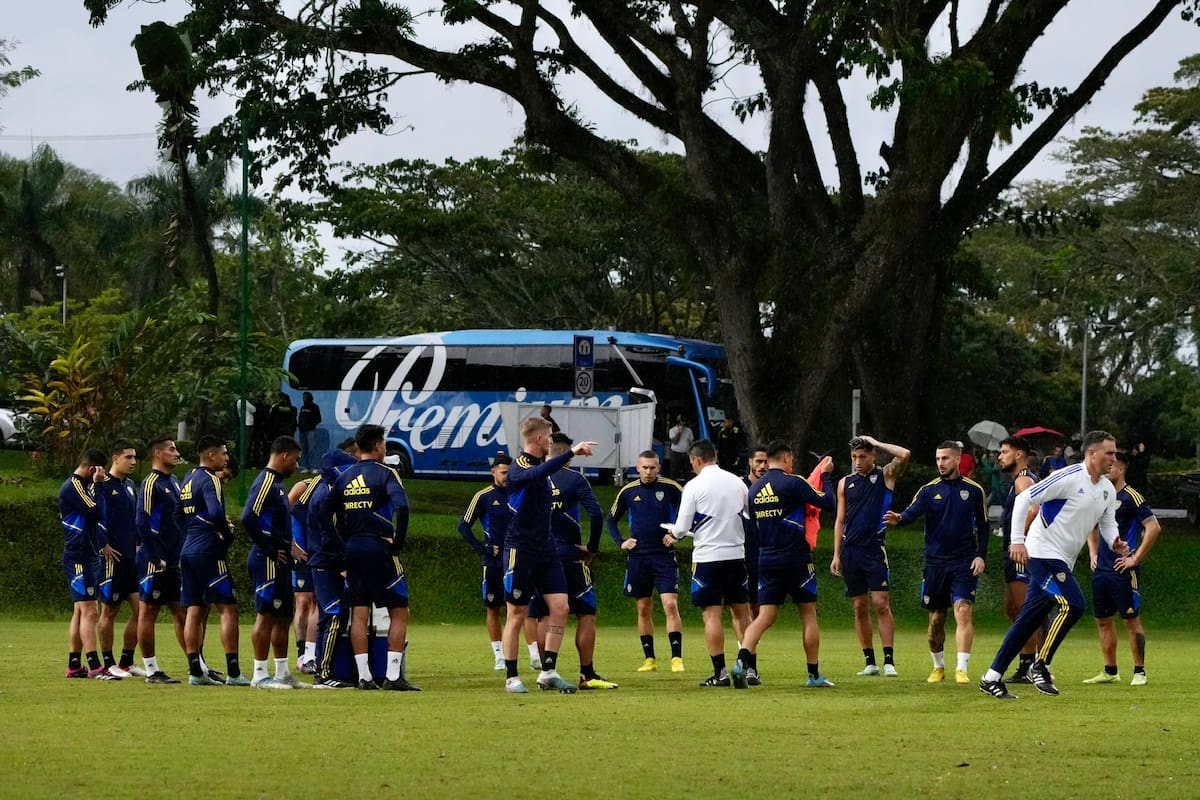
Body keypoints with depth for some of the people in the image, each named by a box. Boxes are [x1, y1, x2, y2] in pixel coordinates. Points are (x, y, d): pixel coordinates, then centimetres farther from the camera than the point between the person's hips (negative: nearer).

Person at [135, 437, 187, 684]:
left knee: (181, 612, 10)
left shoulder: (174, 482, 15)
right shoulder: (151, 484, -11)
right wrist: (156, 559, -18)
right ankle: (152, 670, 1)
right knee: (148, 612, -1)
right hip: (155, 561, -8)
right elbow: (143, 524, -17)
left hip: (175, 561, 8)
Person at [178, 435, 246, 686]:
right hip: (209, 552, -9)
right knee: (228, 609, -4)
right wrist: (227, 534, -12)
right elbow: (215, 512, -27)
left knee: (194, 611, 8)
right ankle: (233, 673, -7)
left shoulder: (188, 479, 16)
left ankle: (196, 672, 7)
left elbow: (178, 516, 24)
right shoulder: (210, 480, -12)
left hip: (188, 550, 9)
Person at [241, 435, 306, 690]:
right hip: (268, 562, -10)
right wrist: (271, 551, -18)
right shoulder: (266, 483, -14)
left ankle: (282, 673, 19)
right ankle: (260, 675, -4)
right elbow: (248, 519, -24)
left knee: (283, 616, 13)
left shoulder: (277, 483, 17)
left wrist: (287, 549, 12)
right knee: (266, 615, -7)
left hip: (279, 563, 10)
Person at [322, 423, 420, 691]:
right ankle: (393, 676, -5)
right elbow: (402, 507, -22)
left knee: (359, 615, 6)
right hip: (380, 549, -6)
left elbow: (325, 513, 10)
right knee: (399, 612, 2)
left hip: (352, 550, 6)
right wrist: (398, 542, -12)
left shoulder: (344, 476, 11)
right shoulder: (385, 473, -7)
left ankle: (363, 676, 4)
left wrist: (344, 542, 14)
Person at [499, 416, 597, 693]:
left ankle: (548, 672, 2)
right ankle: (511, 678, 7)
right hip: (520, 550, -8)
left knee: (559, 607, -4)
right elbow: (537, 473, -37)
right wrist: (571, 452, -41)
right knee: (518, 614, -1)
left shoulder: (543, 466, 15)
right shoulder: (519, 467, -13)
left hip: (546, 550, 8)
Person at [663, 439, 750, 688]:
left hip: (708, 556, -5)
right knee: (742, 612, 11)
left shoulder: (694, 486, -8)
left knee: (712, 614, -1)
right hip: (737, 553, 5)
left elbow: (682, 528, -8)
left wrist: (671, 534, 15)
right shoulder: (737, 483, 6)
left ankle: (720, 672, -6)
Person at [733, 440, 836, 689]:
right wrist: (825, 476, 5)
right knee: (808, 614, 8)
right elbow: (829, 503, -9)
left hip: (766, 560, 4)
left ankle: (742, 662, -21)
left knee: (765, 616, 2)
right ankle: (814, 675, 11)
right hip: (796, 559, -4)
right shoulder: (793, 483, -10)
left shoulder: (754, 489, 8)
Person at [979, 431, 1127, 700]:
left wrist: (1115, 542, -1)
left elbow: (1108, 523, 22)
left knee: (1029, 619, 7)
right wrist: (1017, 541, -18)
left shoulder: (1107, 489, 10)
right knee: (1072, 605, -20)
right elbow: (1024, 499, -14)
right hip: (1042, 553, -8)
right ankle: (1040, 666, -8)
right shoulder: (1069, 477, -15)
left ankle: (992, 678, 11)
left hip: (1062, 562, 8)